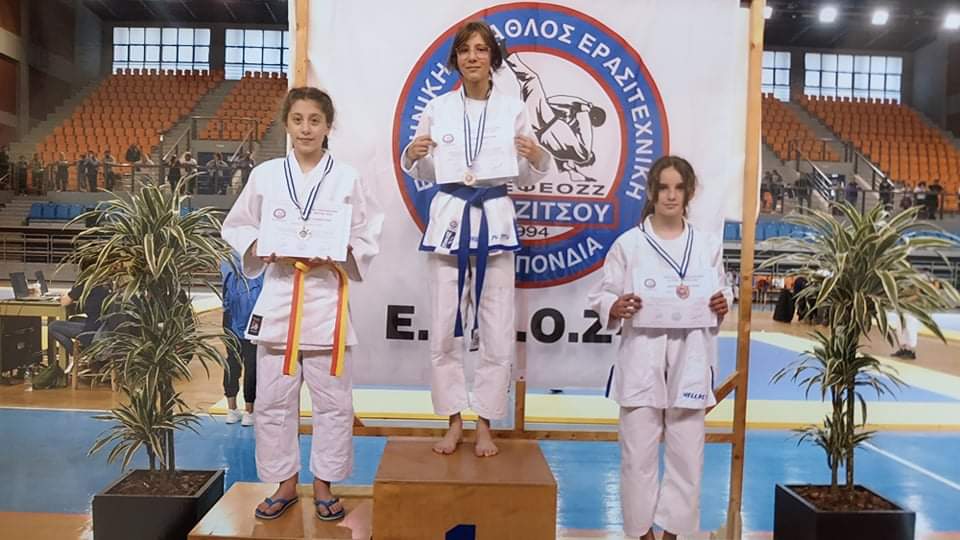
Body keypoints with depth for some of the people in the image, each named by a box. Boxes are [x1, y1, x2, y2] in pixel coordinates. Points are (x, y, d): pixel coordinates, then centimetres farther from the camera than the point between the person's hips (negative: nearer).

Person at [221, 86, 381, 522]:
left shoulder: (346, 178, 0)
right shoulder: (265, 175, 4)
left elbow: (367, 238, 2)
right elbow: (237, 227, 9)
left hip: (326, 297, -1)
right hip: (278, 295, 2)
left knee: (332, 401, 5)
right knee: (273, 400, 8)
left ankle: (323, 486, 22)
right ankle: (285, 485, 26)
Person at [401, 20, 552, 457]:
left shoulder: (513, 109, 4)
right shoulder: (437, 108, 5)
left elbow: (526, 177, 7)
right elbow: (424, 174, 10)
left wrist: (536, 157, -14)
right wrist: (413, 154, -11)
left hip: (494, 220, 0)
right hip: (449, 218, 1)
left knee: (497, 331, 2)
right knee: (444, 330, 4)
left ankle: (485, 425, 19)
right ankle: (454, 422, 21)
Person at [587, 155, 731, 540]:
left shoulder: (708, 244, 7)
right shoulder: (628, 243, -1)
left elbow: (722, 293, 15)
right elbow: (600, 297, 1)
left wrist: (722, 306, -7)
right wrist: (617, 308, -20)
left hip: (689, 362, 2)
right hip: (642, 360, -2)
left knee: (686, 454, 7)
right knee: (639, 453, 4)